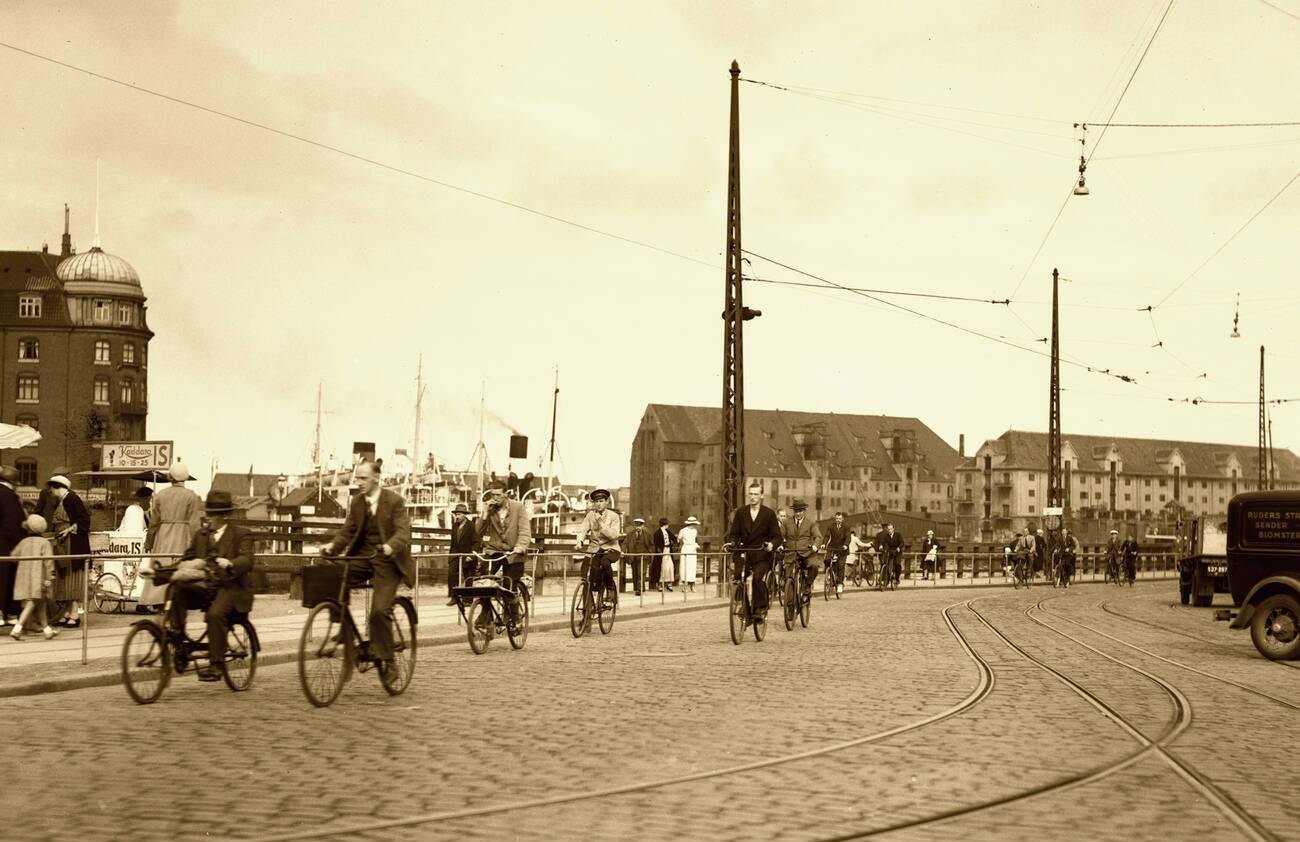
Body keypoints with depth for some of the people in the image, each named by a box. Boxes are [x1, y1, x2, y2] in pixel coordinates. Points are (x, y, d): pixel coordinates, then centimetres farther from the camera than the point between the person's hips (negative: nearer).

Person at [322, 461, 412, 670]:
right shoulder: (356, 502, 9)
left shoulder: (394, 500, -7)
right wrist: (333, 546, -14)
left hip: (386, 559, -5)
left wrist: (390, 546, -36)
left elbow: (403, 531, -16)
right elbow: (347, 530, 6)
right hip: (361, 555, 5)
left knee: (379, 610, -17)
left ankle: (384, 657, -1)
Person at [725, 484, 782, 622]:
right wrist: (731, 543, -10)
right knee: (736, 576, -19)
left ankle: (761, 609, -7)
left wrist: (772, 544, -19)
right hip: (743, 552, 2)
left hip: (761, 554, -2)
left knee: (758, 578, -23)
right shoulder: (741, 512, 10)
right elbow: (734, 533, 11)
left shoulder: (769, 514, 3)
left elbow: (777, 536, 2)